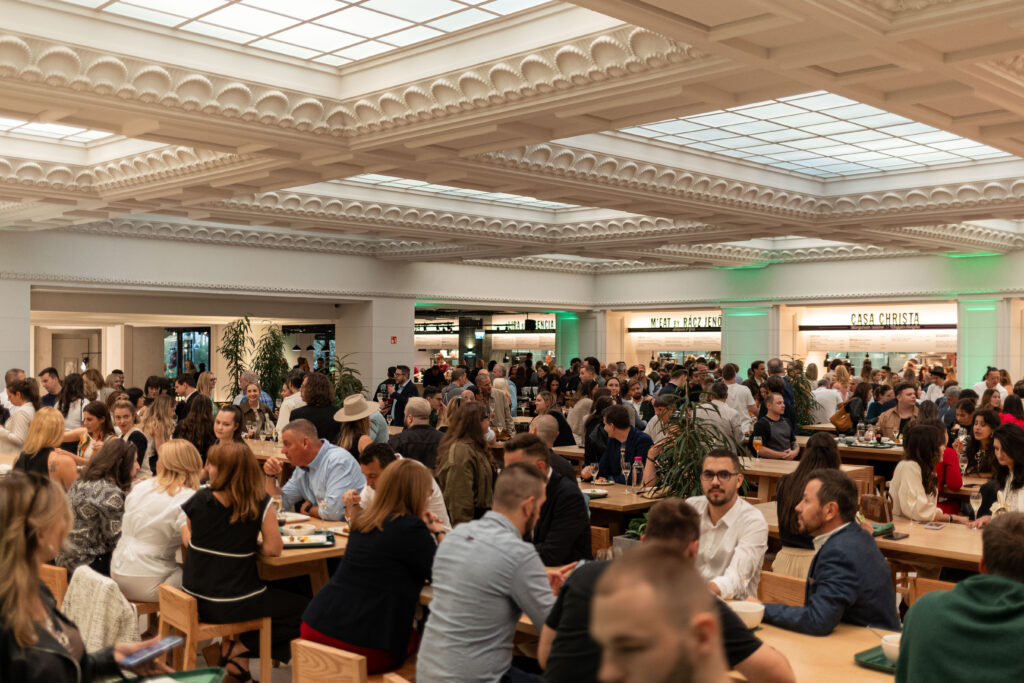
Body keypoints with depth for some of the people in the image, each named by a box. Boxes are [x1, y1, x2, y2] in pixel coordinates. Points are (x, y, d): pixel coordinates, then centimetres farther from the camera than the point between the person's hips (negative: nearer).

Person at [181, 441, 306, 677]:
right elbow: (273, 549, -12)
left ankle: (235, 652, 22)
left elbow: (189, 539, 10)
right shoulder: (260, 503, -16)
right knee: (300, 607, 15)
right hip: (231, 605, -5)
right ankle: (238, 649, 12)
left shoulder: (199, 499, -7)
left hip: (193, 599, 5)